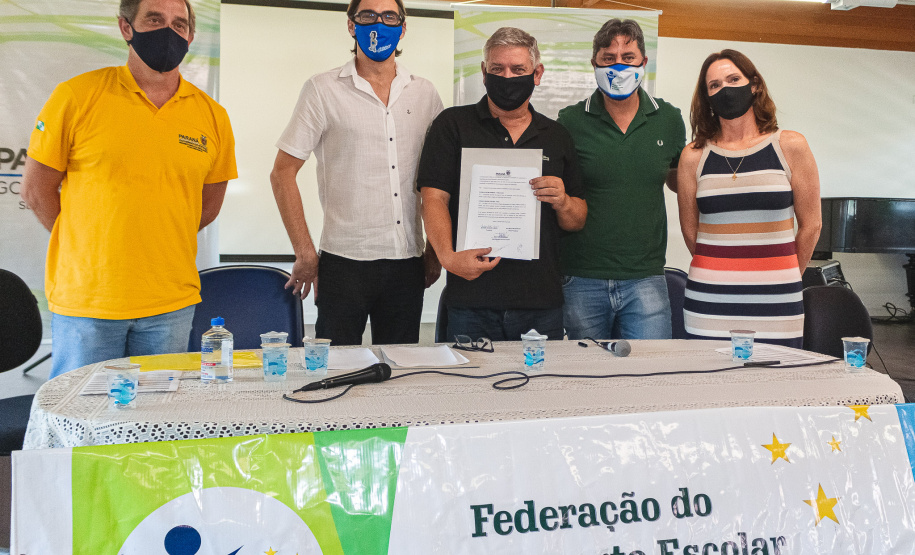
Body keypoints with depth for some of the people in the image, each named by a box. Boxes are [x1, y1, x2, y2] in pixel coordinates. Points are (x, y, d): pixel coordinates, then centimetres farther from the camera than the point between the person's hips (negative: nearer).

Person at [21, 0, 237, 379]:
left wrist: (157, 246, 8)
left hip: (171, 302, 2)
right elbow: (37, 190, 2)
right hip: (85, 298, -2)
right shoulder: (77, 96, -3)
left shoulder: (212, 116, 4)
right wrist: (88, 249, 2)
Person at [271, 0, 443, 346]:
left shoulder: (424, 94, 10)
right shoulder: (323, 90, 0)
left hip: (408, 263, 3)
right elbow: (282, 173, -1)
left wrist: (436, 250, 9)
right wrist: (305, 253, -6)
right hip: (344, 261, -3)